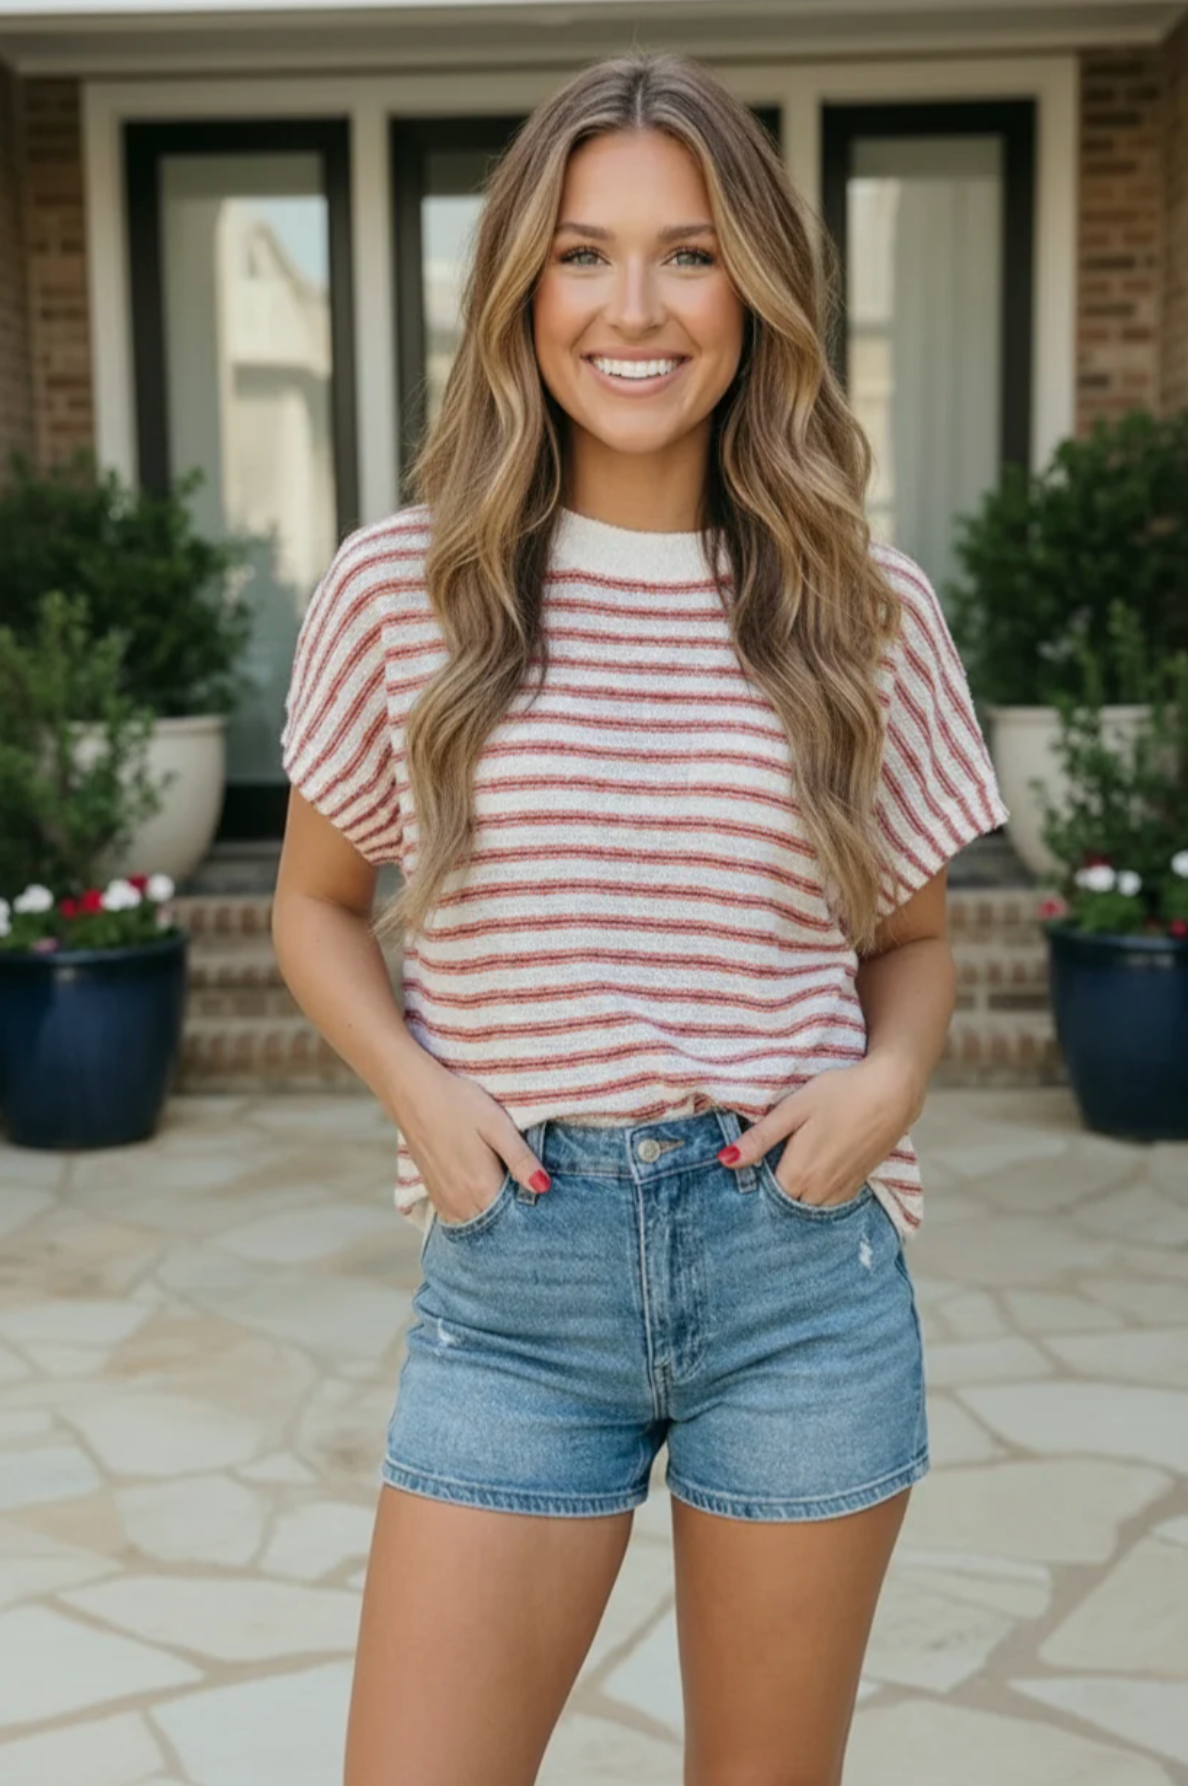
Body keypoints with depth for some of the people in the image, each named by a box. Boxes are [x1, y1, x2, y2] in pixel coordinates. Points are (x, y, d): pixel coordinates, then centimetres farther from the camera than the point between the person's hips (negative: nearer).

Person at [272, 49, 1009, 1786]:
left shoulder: (867, 609, 0)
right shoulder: (401, 589, -2)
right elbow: (317, 902, 10)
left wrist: (892, 1074, -9)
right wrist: (414, 1086, -7)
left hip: (801, 1269, 1)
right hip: (514, 1270, 0)